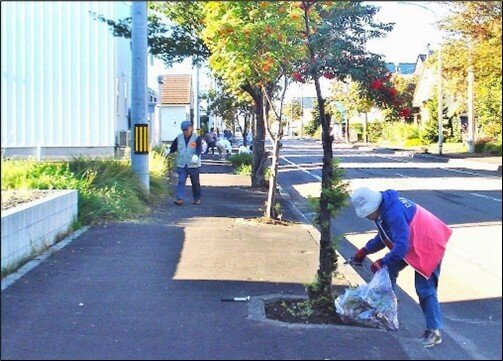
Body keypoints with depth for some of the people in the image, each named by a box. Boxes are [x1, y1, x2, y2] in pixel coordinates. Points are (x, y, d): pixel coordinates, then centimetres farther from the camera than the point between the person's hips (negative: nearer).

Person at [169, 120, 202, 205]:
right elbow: (174, 146, 16)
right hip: (181, 164, 3)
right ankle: (180, 199, -10)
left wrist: (196, 156, -37)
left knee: (195, 183, 9)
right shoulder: (179, 137, 6)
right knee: (181, 181, -7)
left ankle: (197, 198, 23)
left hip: (193, 165, -3)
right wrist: (169, 151, -2)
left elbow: (199, 148, -19)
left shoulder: (196, 138, -7)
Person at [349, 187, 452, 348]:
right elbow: (384, 236, 13)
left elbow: (401, 246, -34)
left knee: (425, 289, -7)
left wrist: (382, 262, -22)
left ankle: (434, 331, 2)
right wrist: (365, 251, 6)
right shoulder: (384, 208, -1)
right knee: (388, 270, 9)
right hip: (410, 243, 10)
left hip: (428, 245, -10)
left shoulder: (394, 213, -33)